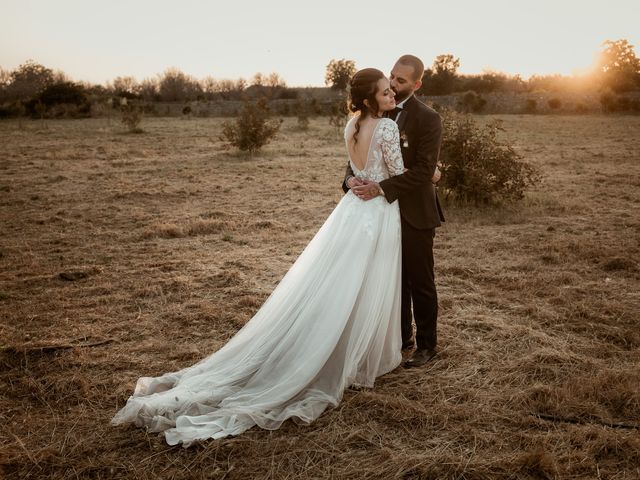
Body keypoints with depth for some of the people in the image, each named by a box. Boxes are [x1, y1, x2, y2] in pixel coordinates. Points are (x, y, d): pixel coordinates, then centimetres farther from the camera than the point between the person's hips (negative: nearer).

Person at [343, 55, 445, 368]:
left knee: (420, 281, 7)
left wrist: (381, 188, -26)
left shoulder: (427, 119, -12)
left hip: (414, 213, -5)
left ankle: (426, 345, 23)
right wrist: (351, 178, -16)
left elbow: (424, 171, -20)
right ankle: (402, 336, 32)